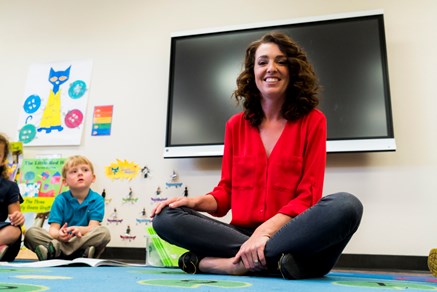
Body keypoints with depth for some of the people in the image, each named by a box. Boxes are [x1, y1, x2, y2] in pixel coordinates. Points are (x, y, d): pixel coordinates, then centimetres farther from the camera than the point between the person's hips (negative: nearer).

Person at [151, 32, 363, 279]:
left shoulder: (312, 121, 3)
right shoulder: (236, 125, 11)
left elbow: (309, 194, -5)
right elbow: (226, 192, 11)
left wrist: (266, 231, -20)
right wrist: (195, 201, -10)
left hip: (290, 234, -2)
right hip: (242, 233, 2)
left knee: (346, 206, -33)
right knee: (166, 217, -18)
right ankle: (275, 260, -26)